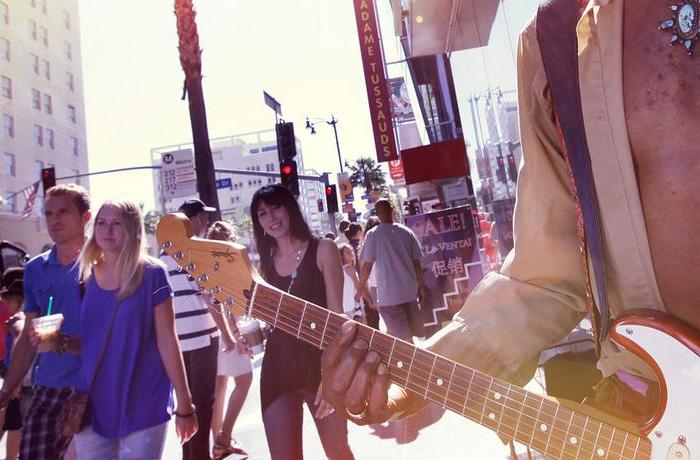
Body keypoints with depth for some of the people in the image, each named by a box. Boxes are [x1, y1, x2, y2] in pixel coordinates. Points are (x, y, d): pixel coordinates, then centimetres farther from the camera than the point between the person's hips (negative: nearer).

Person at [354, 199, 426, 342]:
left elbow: (366, 266, -7)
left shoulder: (373, 235, -7)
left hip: (388, 293, -4)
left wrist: (360, 290, 4)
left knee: (402, 337, 2)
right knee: (407, 334, 17)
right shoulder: (407, 232, 3)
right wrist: (421, 285, 17)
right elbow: (416, 262, 6)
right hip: (409, 290, 4)